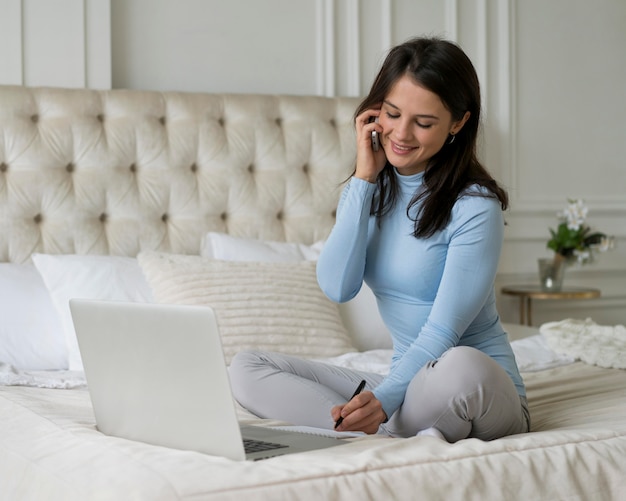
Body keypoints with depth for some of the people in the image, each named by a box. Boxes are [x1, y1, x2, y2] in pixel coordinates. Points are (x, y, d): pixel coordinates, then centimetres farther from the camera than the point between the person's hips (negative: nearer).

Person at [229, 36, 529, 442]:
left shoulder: (475, 206, -13)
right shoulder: (371, 190, 6)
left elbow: (444, 331, -20)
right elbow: (337, 287, -9)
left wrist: (383, 400, -35)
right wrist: (364, 179, -10)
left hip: (483, 393, -6)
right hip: (405, 382, 7)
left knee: (461, 366, -43)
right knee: (248, 368, -10)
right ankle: (409, 438, -24)